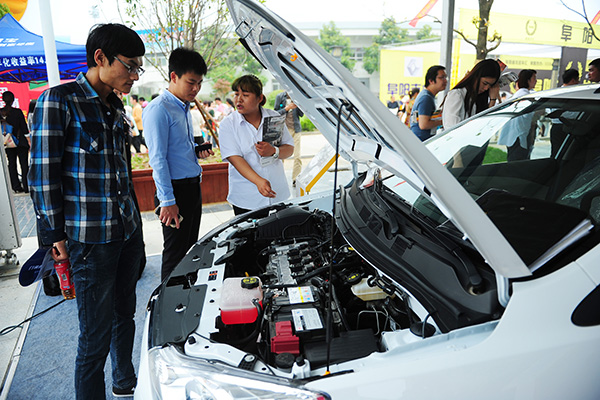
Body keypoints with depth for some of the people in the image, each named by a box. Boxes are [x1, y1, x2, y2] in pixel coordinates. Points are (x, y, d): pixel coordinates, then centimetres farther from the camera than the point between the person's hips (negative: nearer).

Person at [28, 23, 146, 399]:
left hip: (128, 230, 7)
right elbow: (43, 174, -10)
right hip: (91, 240, -7)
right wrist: (55, 234, -9)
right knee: (96, 337, 3)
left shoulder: (115, 106, 12)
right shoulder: (59, 100, -10)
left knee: (125, 315, 21)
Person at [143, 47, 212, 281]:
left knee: (191, 248, 18)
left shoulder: (184, 108, 14)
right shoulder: (158, 109, -15)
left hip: (193, 186, 10)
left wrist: (199, 152, 4)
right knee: (175, 253, 0)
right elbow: (158, 159, -19)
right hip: (176, 190, -10)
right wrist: (167, 201, -21)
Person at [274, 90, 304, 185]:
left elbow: (301, 114, 8)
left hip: (296, 129, 1)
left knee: (297, 156, -5)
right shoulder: (280, 96, 3)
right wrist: (287, 108, -12)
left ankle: (295, 179, 3)